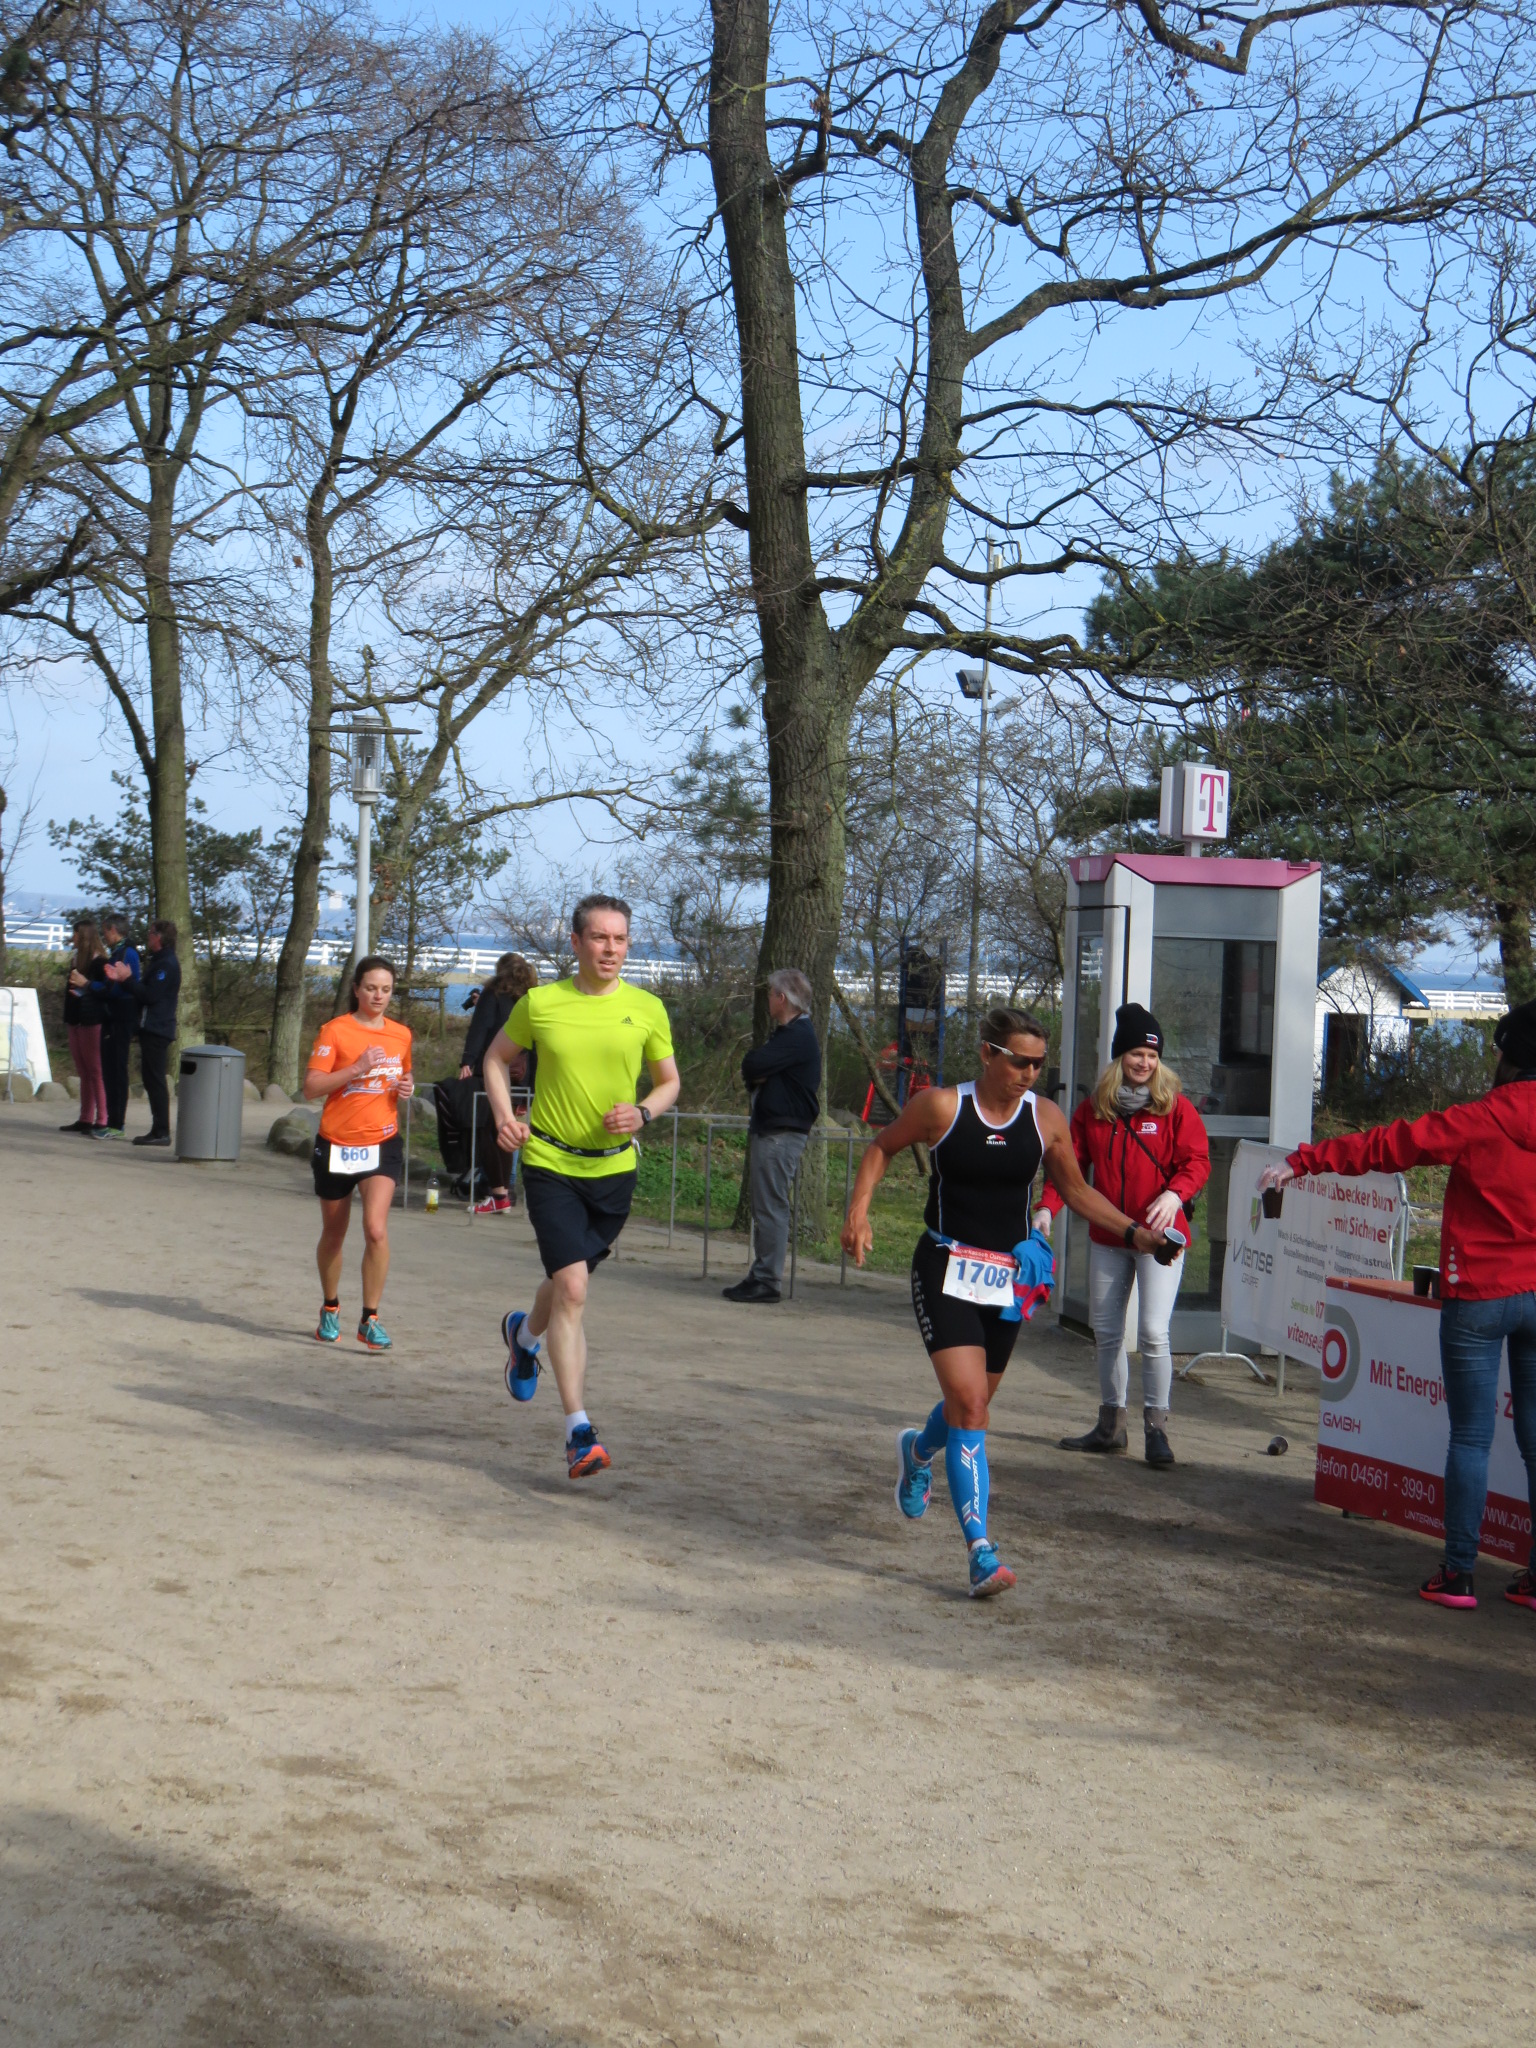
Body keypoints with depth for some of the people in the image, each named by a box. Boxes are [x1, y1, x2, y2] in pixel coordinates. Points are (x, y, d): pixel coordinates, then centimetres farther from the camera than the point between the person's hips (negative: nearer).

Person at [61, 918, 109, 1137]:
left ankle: (102, 1121, -10)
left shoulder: (99, 962, -10)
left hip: (92, 1022, -9)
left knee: (95, 1071, -9)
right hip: (76, 1021, 9)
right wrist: (67, 1019, 17)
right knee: (84, 1072, 11)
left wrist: (86, 984, -22)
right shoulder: (76, 960, 17)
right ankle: (85, 1119, 15)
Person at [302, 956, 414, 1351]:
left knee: (376, 1229, -18)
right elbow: (311, 1088, -13)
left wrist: (406, 1087, 2)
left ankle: (370, 1319, -8)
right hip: (337, 1144, -1)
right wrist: (356, 1069, -22)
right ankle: (330, 1308, 37)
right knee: (333, 1235, 14)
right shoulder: (335, 1031, -6)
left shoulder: (401, 1035, 7)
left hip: (383, 1144, 1)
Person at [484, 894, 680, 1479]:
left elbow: (669, 1081, 11)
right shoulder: (539, 1003, -4)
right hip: (550, 1162, -3)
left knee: (569, 1282, 17)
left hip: (614, 1167, 3)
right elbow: (497, 1057, 12)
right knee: (572, 1287, -16)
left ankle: (524, 1333, 54)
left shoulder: (646, 1009, -1)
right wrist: (504, 1115, -5)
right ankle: (579, 1430, -13)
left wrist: (643, 1113, -11)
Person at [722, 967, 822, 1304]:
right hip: (770, 1131, 11)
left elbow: (752, 1067, -23)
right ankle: (762, 1276, 17)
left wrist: (752, 1067, 0)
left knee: (771, 1207, -10)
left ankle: (767, 1280, -9)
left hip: (781, 1134, -11)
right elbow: (753, 1071, 18)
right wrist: (755, 1074, -4)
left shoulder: (796, 1037, -14)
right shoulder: (792, 1033, 21)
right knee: (766, 1207, 13)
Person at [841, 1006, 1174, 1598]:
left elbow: (1076, 1191, 12)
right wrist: (859, 1211, -6)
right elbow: (883, 1146, 6)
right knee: (969, 1405, -17)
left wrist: (1133, 1232, 1)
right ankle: (980, 1550, -17)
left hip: (1009, 1278, 4)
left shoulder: (1045, 1118, 0)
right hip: (945, 1271, -4)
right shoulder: (942, 1106, -9)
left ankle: (918, 1452, 53)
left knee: (971, 1403, 18)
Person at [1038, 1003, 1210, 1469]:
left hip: (1159, 1237, -5)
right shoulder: (1092, 1109, 5)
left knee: (1153, 1332, -12)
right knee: (1106, 1332, 12)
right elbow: (1070, 1163, 6)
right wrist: (1048, 1207, -9)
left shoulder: (1175, 1107, -4)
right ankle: (1111, 1424, 25)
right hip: (1107, 1238, 5)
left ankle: (1156, 1426, -1)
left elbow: (1197, 1160, -6)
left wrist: (1175, 1194, -26)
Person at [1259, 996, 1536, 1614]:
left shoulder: (1482, 1122, -11)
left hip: (1479, 1296, -4)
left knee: (1470, 1437, 1)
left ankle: (1458, 1573, 3)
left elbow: (1388, 1145, -8)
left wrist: (1302, 1161, -3)